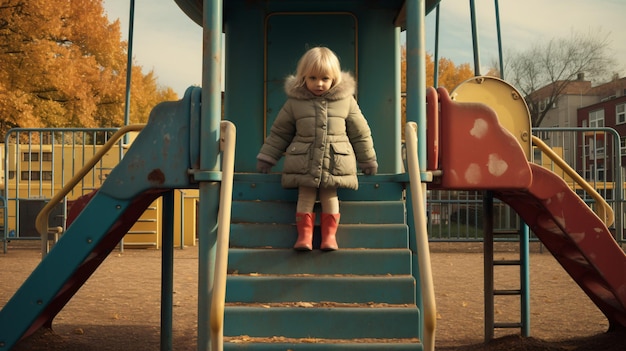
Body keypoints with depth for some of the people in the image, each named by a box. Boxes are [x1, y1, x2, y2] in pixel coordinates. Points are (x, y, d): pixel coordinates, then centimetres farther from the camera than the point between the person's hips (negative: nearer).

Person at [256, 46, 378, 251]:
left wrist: (368, 161, 15)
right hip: (303, 163, 0)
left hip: (336, 163, 0)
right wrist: (266, 159, 11)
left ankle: (329, 235, 7)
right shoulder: (295, 102, 4)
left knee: (330, 196, -3)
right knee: (305, 196, -5)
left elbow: (360, 133, 11)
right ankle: (304, 236, 2)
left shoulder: (346, 100, 4)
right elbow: (279, 132, 12)